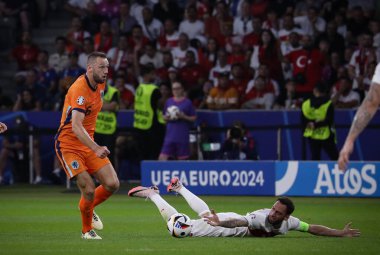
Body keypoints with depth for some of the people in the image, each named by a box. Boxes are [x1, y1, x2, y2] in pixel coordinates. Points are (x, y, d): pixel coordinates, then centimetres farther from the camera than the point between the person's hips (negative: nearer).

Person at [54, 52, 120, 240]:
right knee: (89, 189, -16)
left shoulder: (100, 84, 3)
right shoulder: (79, 89, -24)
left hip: (88, 144, 7)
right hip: (68, 145, -7)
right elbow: (76, 127, -34)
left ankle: (89, 208, 25)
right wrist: (96, 148, -44)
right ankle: (87, 230, 9)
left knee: (112, 184, -5)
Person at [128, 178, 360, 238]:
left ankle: (180, 188, 54)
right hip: (227, 222, -7)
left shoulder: (289, 223, -20)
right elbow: (239, 222, -49)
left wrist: (340, 233, -25)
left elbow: (313, 228, -17)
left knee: (205, 213, 34)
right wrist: (220, 223, -67)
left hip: (236, 223, 7)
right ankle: (152, 194, 15)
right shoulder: (261, 216, -38)